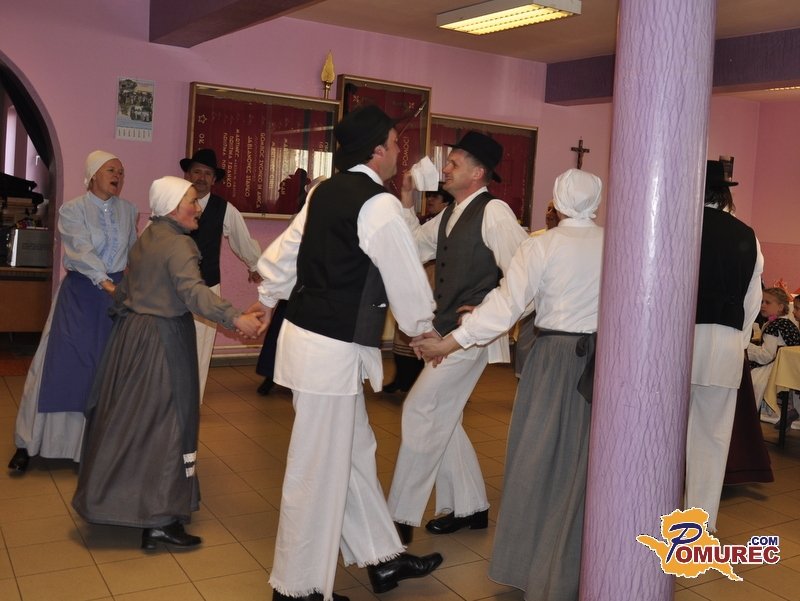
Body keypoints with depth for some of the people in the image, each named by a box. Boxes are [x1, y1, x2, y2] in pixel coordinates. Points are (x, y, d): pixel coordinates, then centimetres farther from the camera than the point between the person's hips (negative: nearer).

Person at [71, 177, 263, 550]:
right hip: (162, 340, -9)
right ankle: (159, 519, -2)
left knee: (127, 416, 17)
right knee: (163, 420, -5)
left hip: (131, 333, 9)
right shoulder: (178, 244, -16)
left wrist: (121, 311, 39)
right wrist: (235, 318, -42)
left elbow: (125, 288, 22)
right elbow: (193, 291, -32)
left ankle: (111, 497, 31)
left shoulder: (145, 239, 12)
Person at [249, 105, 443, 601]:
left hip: (306, 333, 9)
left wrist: (266, 302, 33)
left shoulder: (325, 192, 9)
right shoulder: (379, 204, -16)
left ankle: (381, 557, 32)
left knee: (355, 454, 18)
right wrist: (424, 330, 7)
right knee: (319, 469, 3)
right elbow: (406, 278, -10)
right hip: (333, 350, -9)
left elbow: (283, 252, 17)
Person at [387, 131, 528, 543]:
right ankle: (469, 506, 29)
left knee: (421, 411, -9)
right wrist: (407, 201, 8)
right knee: (442, 419, 14)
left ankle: (402, 516, 3)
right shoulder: (449, 215, 14)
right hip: (445, 331, 9)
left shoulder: (494, 212, -13)